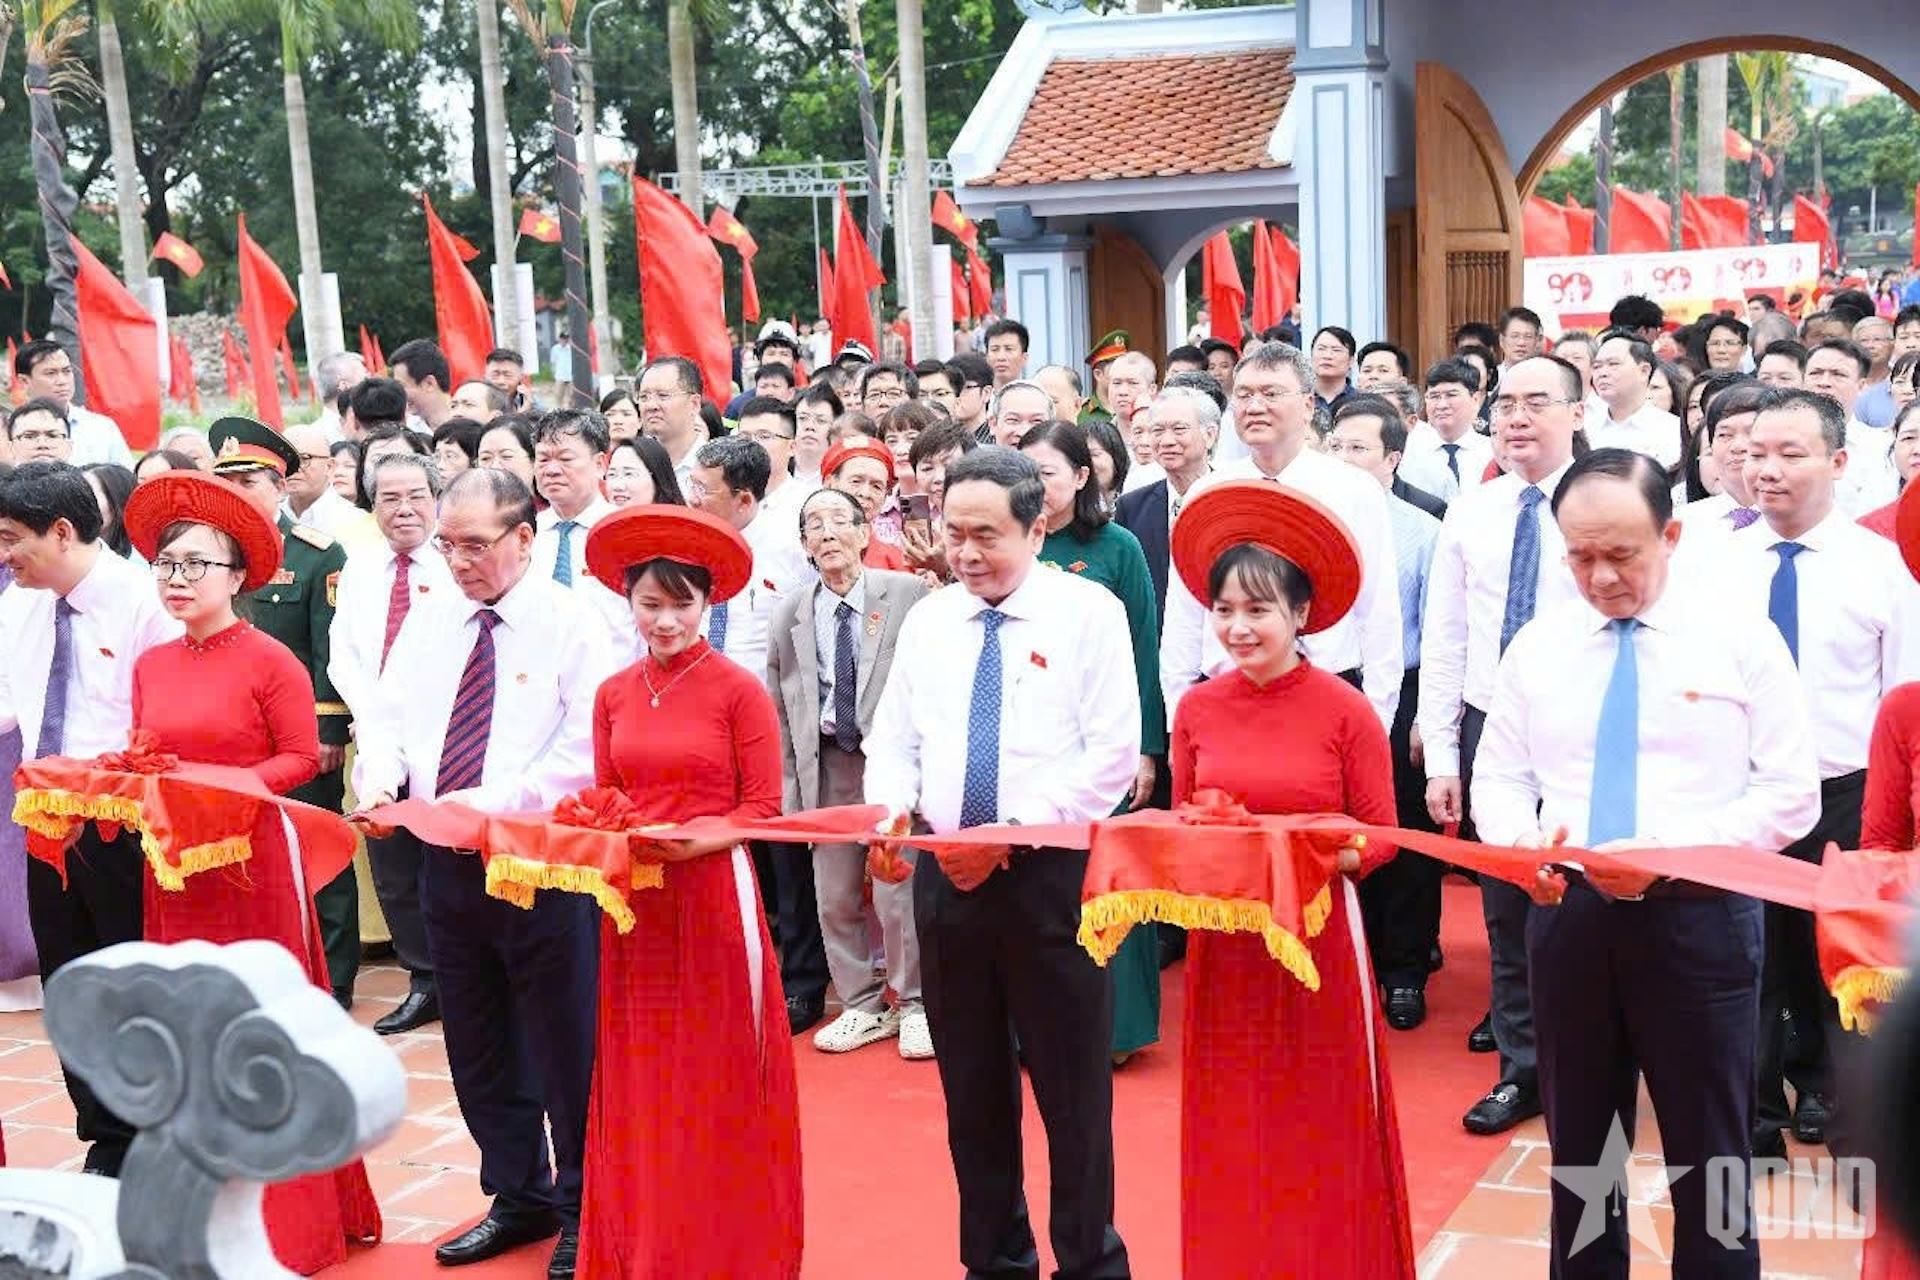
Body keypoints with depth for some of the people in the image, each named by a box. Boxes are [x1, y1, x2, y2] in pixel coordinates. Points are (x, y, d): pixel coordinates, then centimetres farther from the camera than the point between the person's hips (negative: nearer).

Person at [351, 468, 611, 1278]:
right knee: (478, 1044, 15)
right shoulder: (430, 618, 10)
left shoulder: (570, 621, -8)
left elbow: (584, 750, -16)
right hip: (446, 861, 6)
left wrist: (492, 802, -22)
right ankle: (518, 1199, 30)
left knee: (565, 1044, 1)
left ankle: (583, 1211, 17)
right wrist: (378, 780, -10)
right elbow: (389, 719, 11)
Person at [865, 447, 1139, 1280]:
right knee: (972, 1088, 13)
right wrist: (891, 810, -9)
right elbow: (894, 742, 13)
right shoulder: (928, 619, 11)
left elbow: (1111, 755, -11)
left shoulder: (1088, 613, -4)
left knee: (1071, 1087, 2)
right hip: (944, 875, 5)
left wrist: (1013, 831, -18)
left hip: (1050, 874, -5)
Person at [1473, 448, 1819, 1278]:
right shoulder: (1537, 645, 7)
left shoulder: (1740, 641, -3)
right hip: (1568, 917, 3)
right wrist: (1523, 844, -13)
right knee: (1579, 1146, 14)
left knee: (1708, 1154, 6)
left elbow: (1791, 796, -6)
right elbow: (1500, 781, 10)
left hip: (1699, 917, -3)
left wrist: (1671, 850, -20)